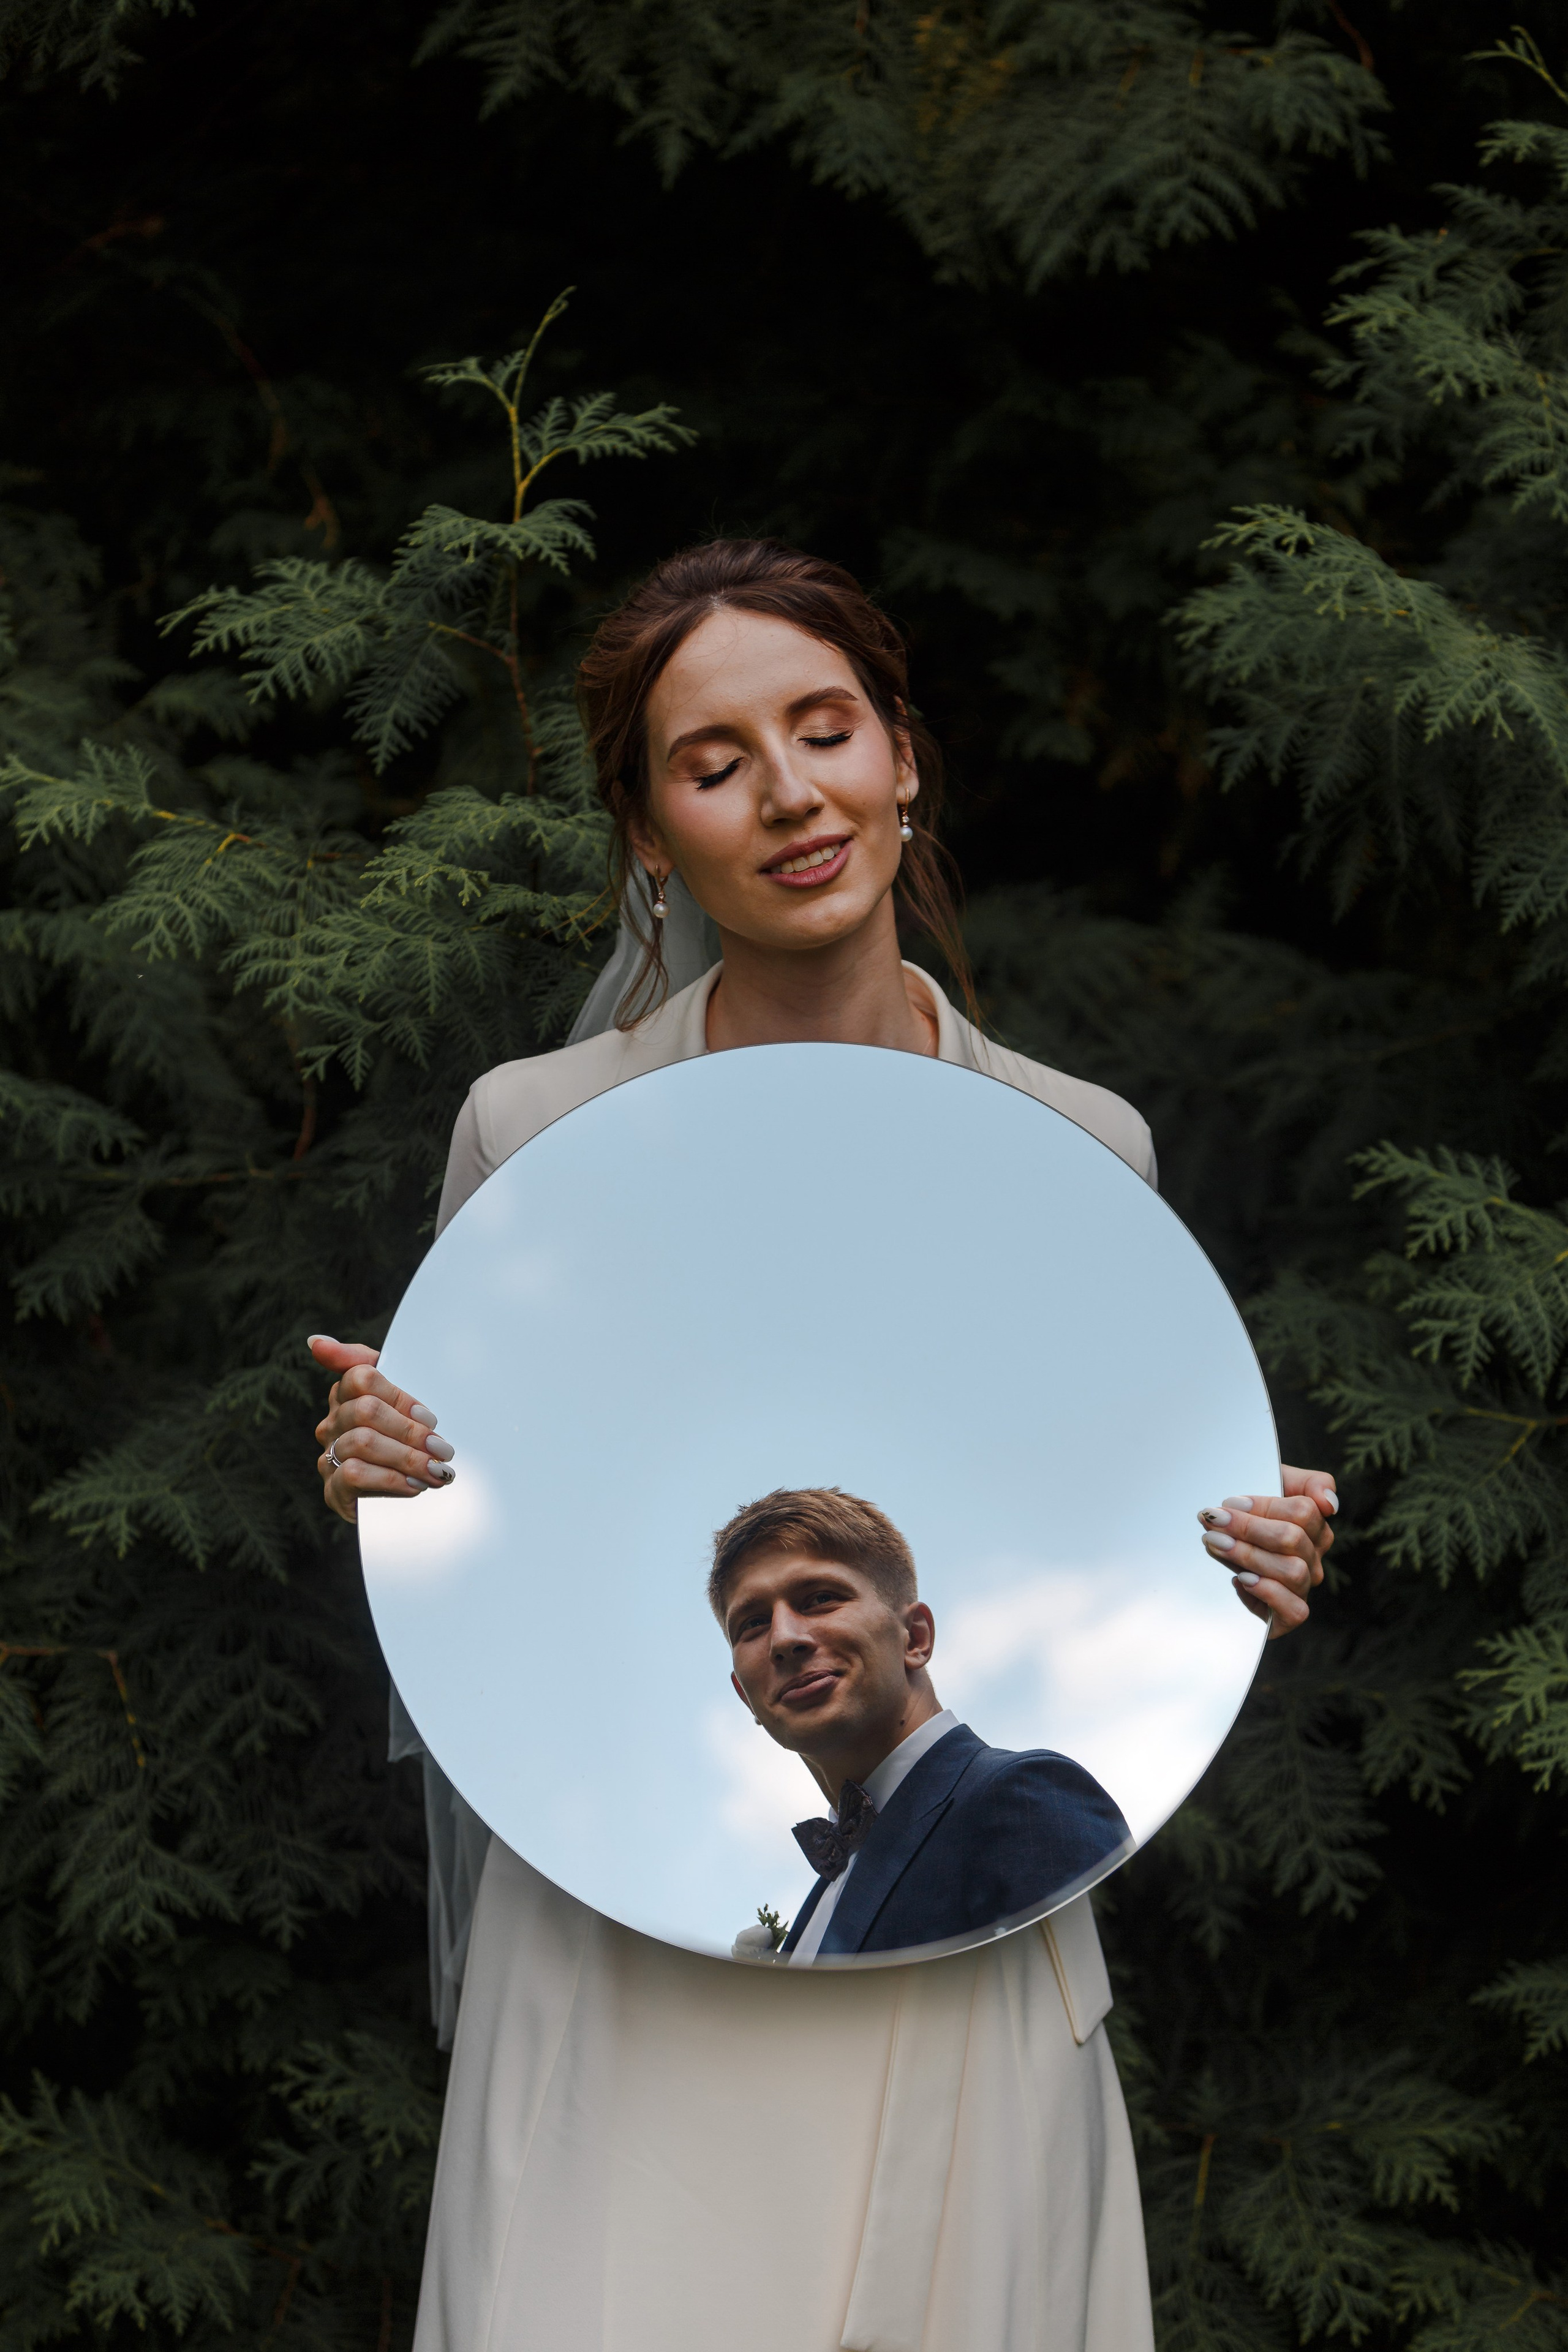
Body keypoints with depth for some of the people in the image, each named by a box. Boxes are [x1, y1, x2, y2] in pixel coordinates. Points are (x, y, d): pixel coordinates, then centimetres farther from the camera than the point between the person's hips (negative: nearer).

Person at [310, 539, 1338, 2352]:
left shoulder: (1083, 1151, 3)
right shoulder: (530, 1129, 0)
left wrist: (1241, 1573, -8)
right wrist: (383, 1483, -11)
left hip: (959, 1982, 1)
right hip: (625, 1981, -1)